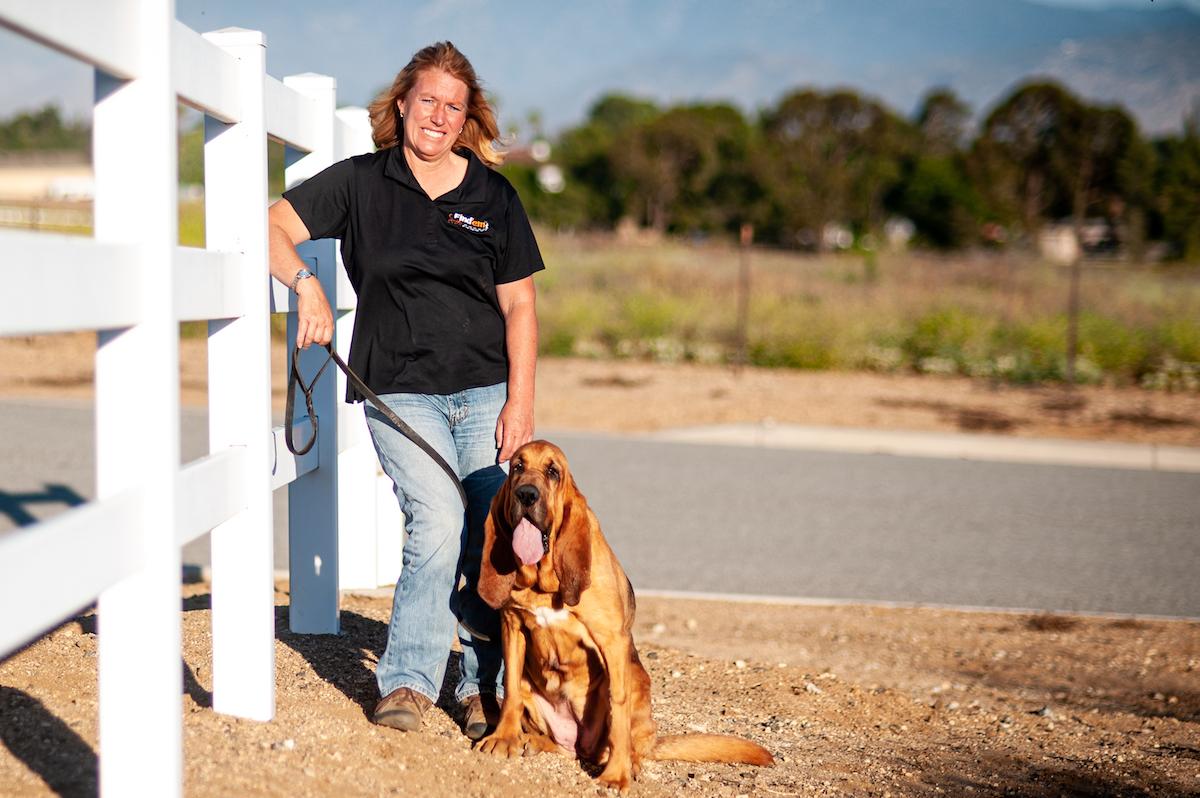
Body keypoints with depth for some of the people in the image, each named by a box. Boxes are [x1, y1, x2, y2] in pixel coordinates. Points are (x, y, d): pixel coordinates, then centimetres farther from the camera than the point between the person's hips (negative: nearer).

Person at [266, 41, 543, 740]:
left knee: (496, 535, -6)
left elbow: (519, 304, 5)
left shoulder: (494, 196, 7)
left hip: (486, 392, 2)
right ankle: (407, 681, -4)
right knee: (440, 524, -19)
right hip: (400, 392, -2)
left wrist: (520, 401, -4)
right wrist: (306, 283, -21)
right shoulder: (361, 183, 4)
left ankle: (486, 687, 10)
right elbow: (273, 229, -1)